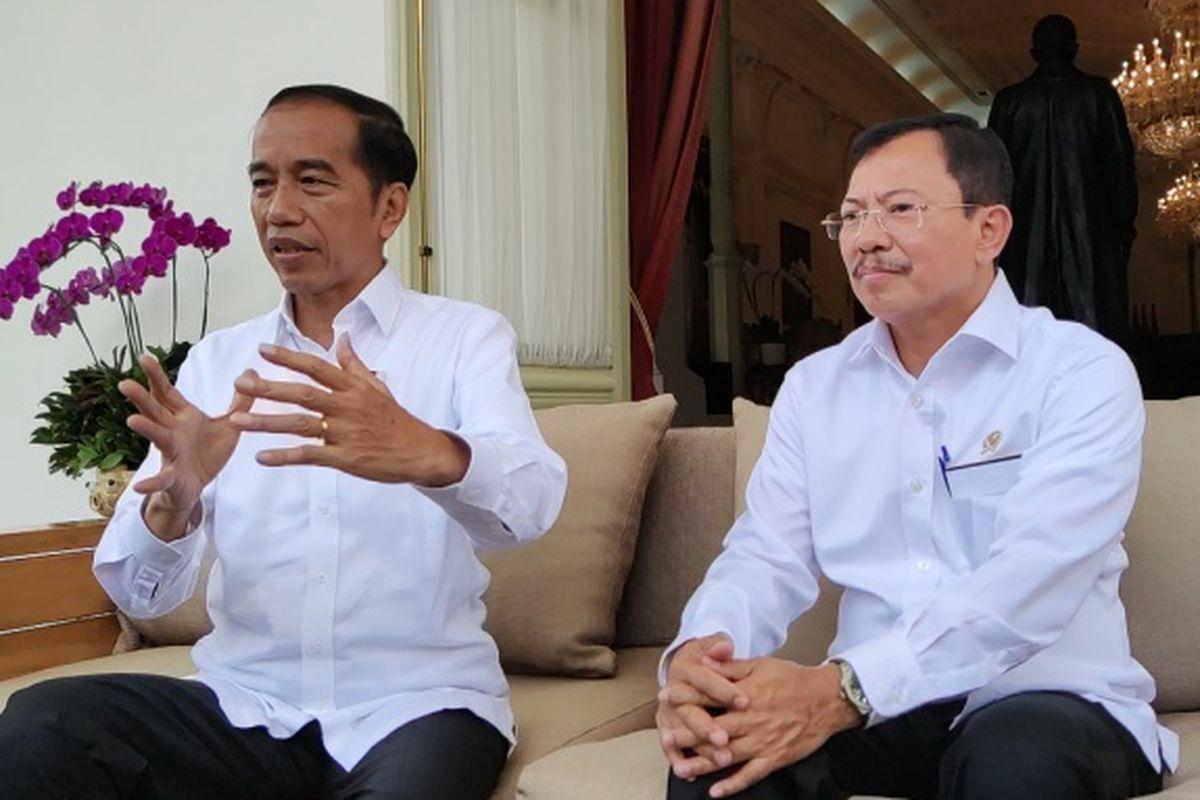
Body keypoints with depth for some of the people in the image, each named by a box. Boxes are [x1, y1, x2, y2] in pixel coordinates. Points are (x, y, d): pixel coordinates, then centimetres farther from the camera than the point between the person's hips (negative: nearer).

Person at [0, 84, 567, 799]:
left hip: (417, 703, -2)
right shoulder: (217, 361, 7)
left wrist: (429, 454, -43)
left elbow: (531, 500, -21)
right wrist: (170, 505, -24)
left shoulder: (467, 337, -1)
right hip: (246, 705, 3)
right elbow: (142, 593, 0)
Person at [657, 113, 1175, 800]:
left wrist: (840, 690, -34)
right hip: (875, 709, 3)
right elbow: (768, 555, 1)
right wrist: (697, 652, -23)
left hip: (1054, 703, -2)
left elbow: (1029, 581, -22)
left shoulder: (1082, 373, -7)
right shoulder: (813, 385, 10)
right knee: (719, 738, -26)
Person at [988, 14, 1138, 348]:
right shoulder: (1098, 93, 3)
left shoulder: (1010, 99, 5)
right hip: (1088, 224, -1)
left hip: (1027, 226, 1)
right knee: (1094, 317, -2)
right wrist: (1124, 220, 6)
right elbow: (1120, 161, 1)